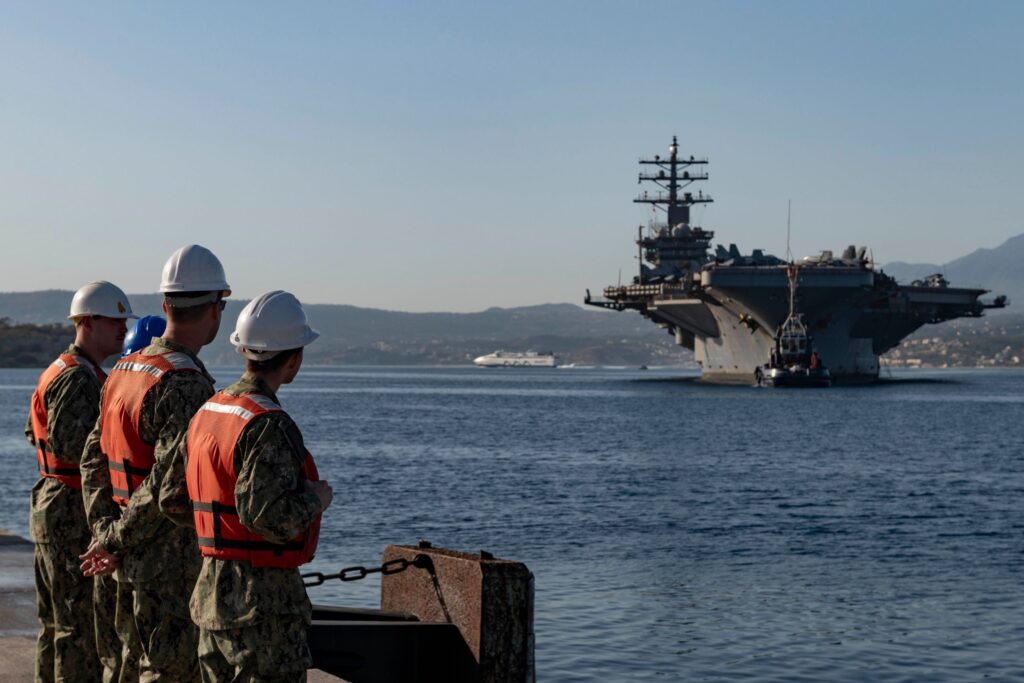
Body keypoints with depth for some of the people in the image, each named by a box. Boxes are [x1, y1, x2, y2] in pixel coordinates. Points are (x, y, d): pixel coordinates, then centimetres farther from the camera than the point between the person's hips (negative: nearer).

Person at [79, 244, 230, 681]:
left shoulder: (123, 372, 9)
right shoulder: (187, 387, -20)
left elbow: (93, 460, 13)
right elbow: (168, 484, -24)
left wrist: (104, 531, 8)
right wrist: (116, 542, -13)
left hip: (132, 560, 9)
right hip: (174, 562, -9)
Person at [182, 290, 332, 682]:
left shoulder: (207, 413, 9)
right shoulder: (269, 426, -20)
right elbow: (270, 518, -25)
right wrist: (315, 498, -10)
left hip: (211, 591, 9)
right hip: (264, 604, -9)